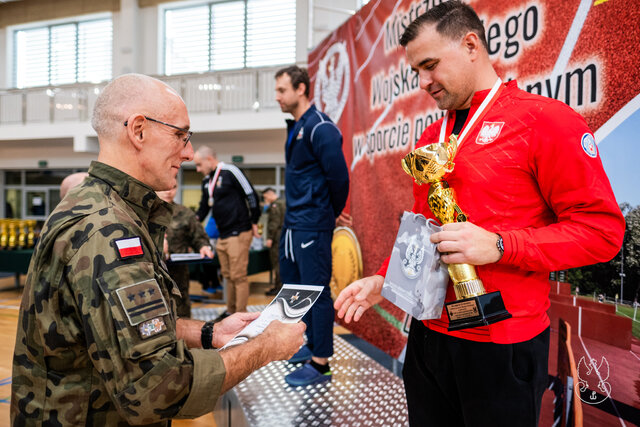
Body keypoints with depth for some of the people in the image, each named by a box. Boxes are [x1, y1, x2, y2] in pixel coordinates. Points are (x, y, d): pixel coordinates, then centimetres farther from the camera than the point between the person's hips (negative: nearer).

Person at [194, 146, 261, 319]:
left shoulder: (230, 172, -10)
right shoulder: (206, 181, 15)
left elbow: (251, 195, -11)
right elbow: (203, 208, 23)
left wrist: (254, 222, -8)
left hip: (238, 234, -8)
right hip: (222, 236, 8)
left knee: (238, 276, -4)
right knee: (228, 275, 14)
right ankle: (231, 311, 25)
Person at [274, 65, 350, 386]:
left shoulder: (320, 128, -14)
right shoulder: (295, 127, 15)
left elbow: (338, 176, -18)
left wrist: (332, 213, -4)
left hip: (312, 225, -10)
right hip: (293, 222, 10)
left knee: (317, 290, -3)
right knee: (291, 283, 18)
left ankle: (320, 363, 8)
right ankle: (312, 344, 33)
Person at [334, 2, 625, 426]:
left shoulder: (546, 120, -10)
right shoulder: (431, 137, 10)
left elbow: (601, 228, -13)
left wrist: (498, 246, -24)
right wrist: (383, 279, 4)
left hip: (504, 345, -6)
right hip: (428, 333, 6)